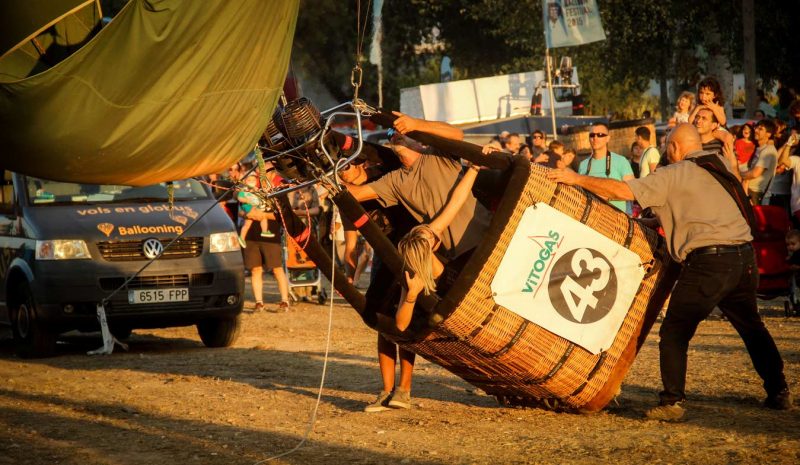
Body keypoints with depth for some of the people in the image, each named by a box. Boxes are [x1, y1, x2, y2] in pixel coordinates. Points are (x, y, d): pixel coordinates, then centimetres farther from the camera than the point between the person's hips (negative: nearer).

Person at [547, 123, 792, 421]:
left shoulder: (673, 175, -1)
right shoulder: (721, 165, 18)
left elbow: (623, 191, -7)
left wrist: (576, 179, 0)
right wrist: (659, 218, 33)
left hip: (708, 261, -6)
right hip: (744, 255, 6)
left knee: (674, 332, 0)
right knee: (751, 327, 22)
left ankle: (673, 402, -8)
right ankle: (779, 392, 25)